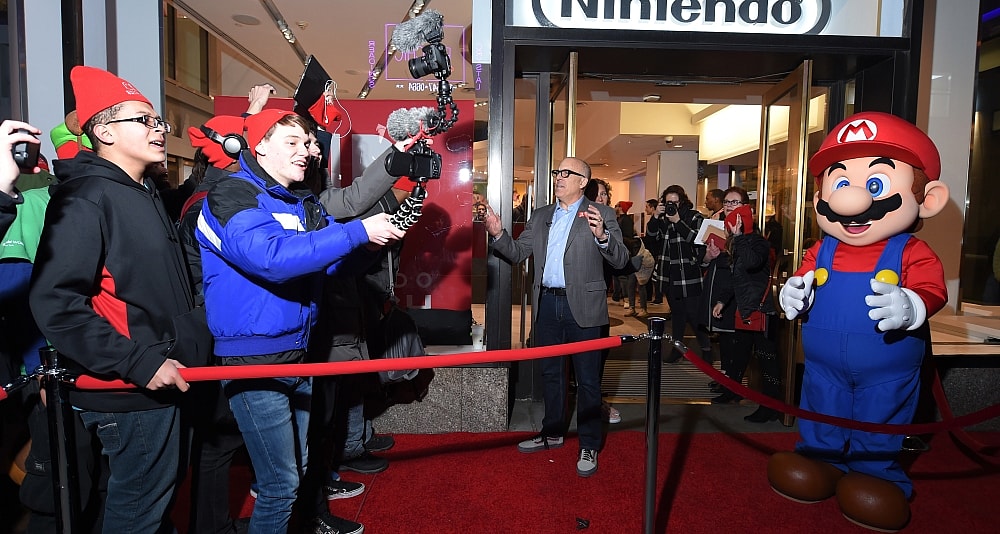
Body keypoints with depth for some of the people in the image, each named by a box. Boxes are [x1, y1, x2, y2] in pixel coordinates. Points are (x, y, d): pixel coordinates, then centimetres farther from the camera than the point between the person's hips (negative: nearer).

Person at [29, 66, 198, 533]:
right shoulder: (86, 197, -16)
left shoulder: (144, 194, 14)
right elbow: (56, 302, -23)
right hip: (130, 391, -9)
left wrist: (181, 350, 17)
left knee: (158, 496, 23)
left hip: (157, 380, 9)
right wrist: (140, 364, -23)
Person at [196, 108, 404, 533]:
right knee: (281, 483, -1)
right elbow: (272, 258, -30)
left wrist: (377, 231, -11)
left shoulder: (303, 202, 12)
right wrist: (358, 232, -27)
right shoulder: (232, 196, -13)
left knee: (298, 468, 21)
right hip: (254, 360, -8)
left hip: (299, 352, 8)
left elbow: (335, 261, 8)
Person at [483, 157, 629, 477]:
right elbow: (518, 253, 10)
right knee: (550, 373, 17)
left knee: (587, 378, 4)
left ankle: (589, 447, 17)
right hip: (547, 304, 5)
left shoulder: (601, 214, -2)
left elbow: (620, 260, -10)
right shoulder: (540, 216, 13)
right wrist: (498, 234, -7)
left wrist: (602, 236, -29)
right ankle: (552, 433, 34)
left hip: (582, 306, -5)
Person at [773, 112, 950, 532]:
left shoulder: (913, 254, -14)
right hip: (824, 363, 3)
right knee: (820, 420, 19)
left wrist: (911, 307, -43)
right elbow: (801, 281, 2)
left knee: (878, 428, 15)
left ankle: (875, 474, 36)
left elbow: (932, 290, -22)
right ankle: (820, 462, 39)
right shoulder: (821, 252, -4)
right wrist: (792, 294, -21)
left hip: (887, 369, -3)